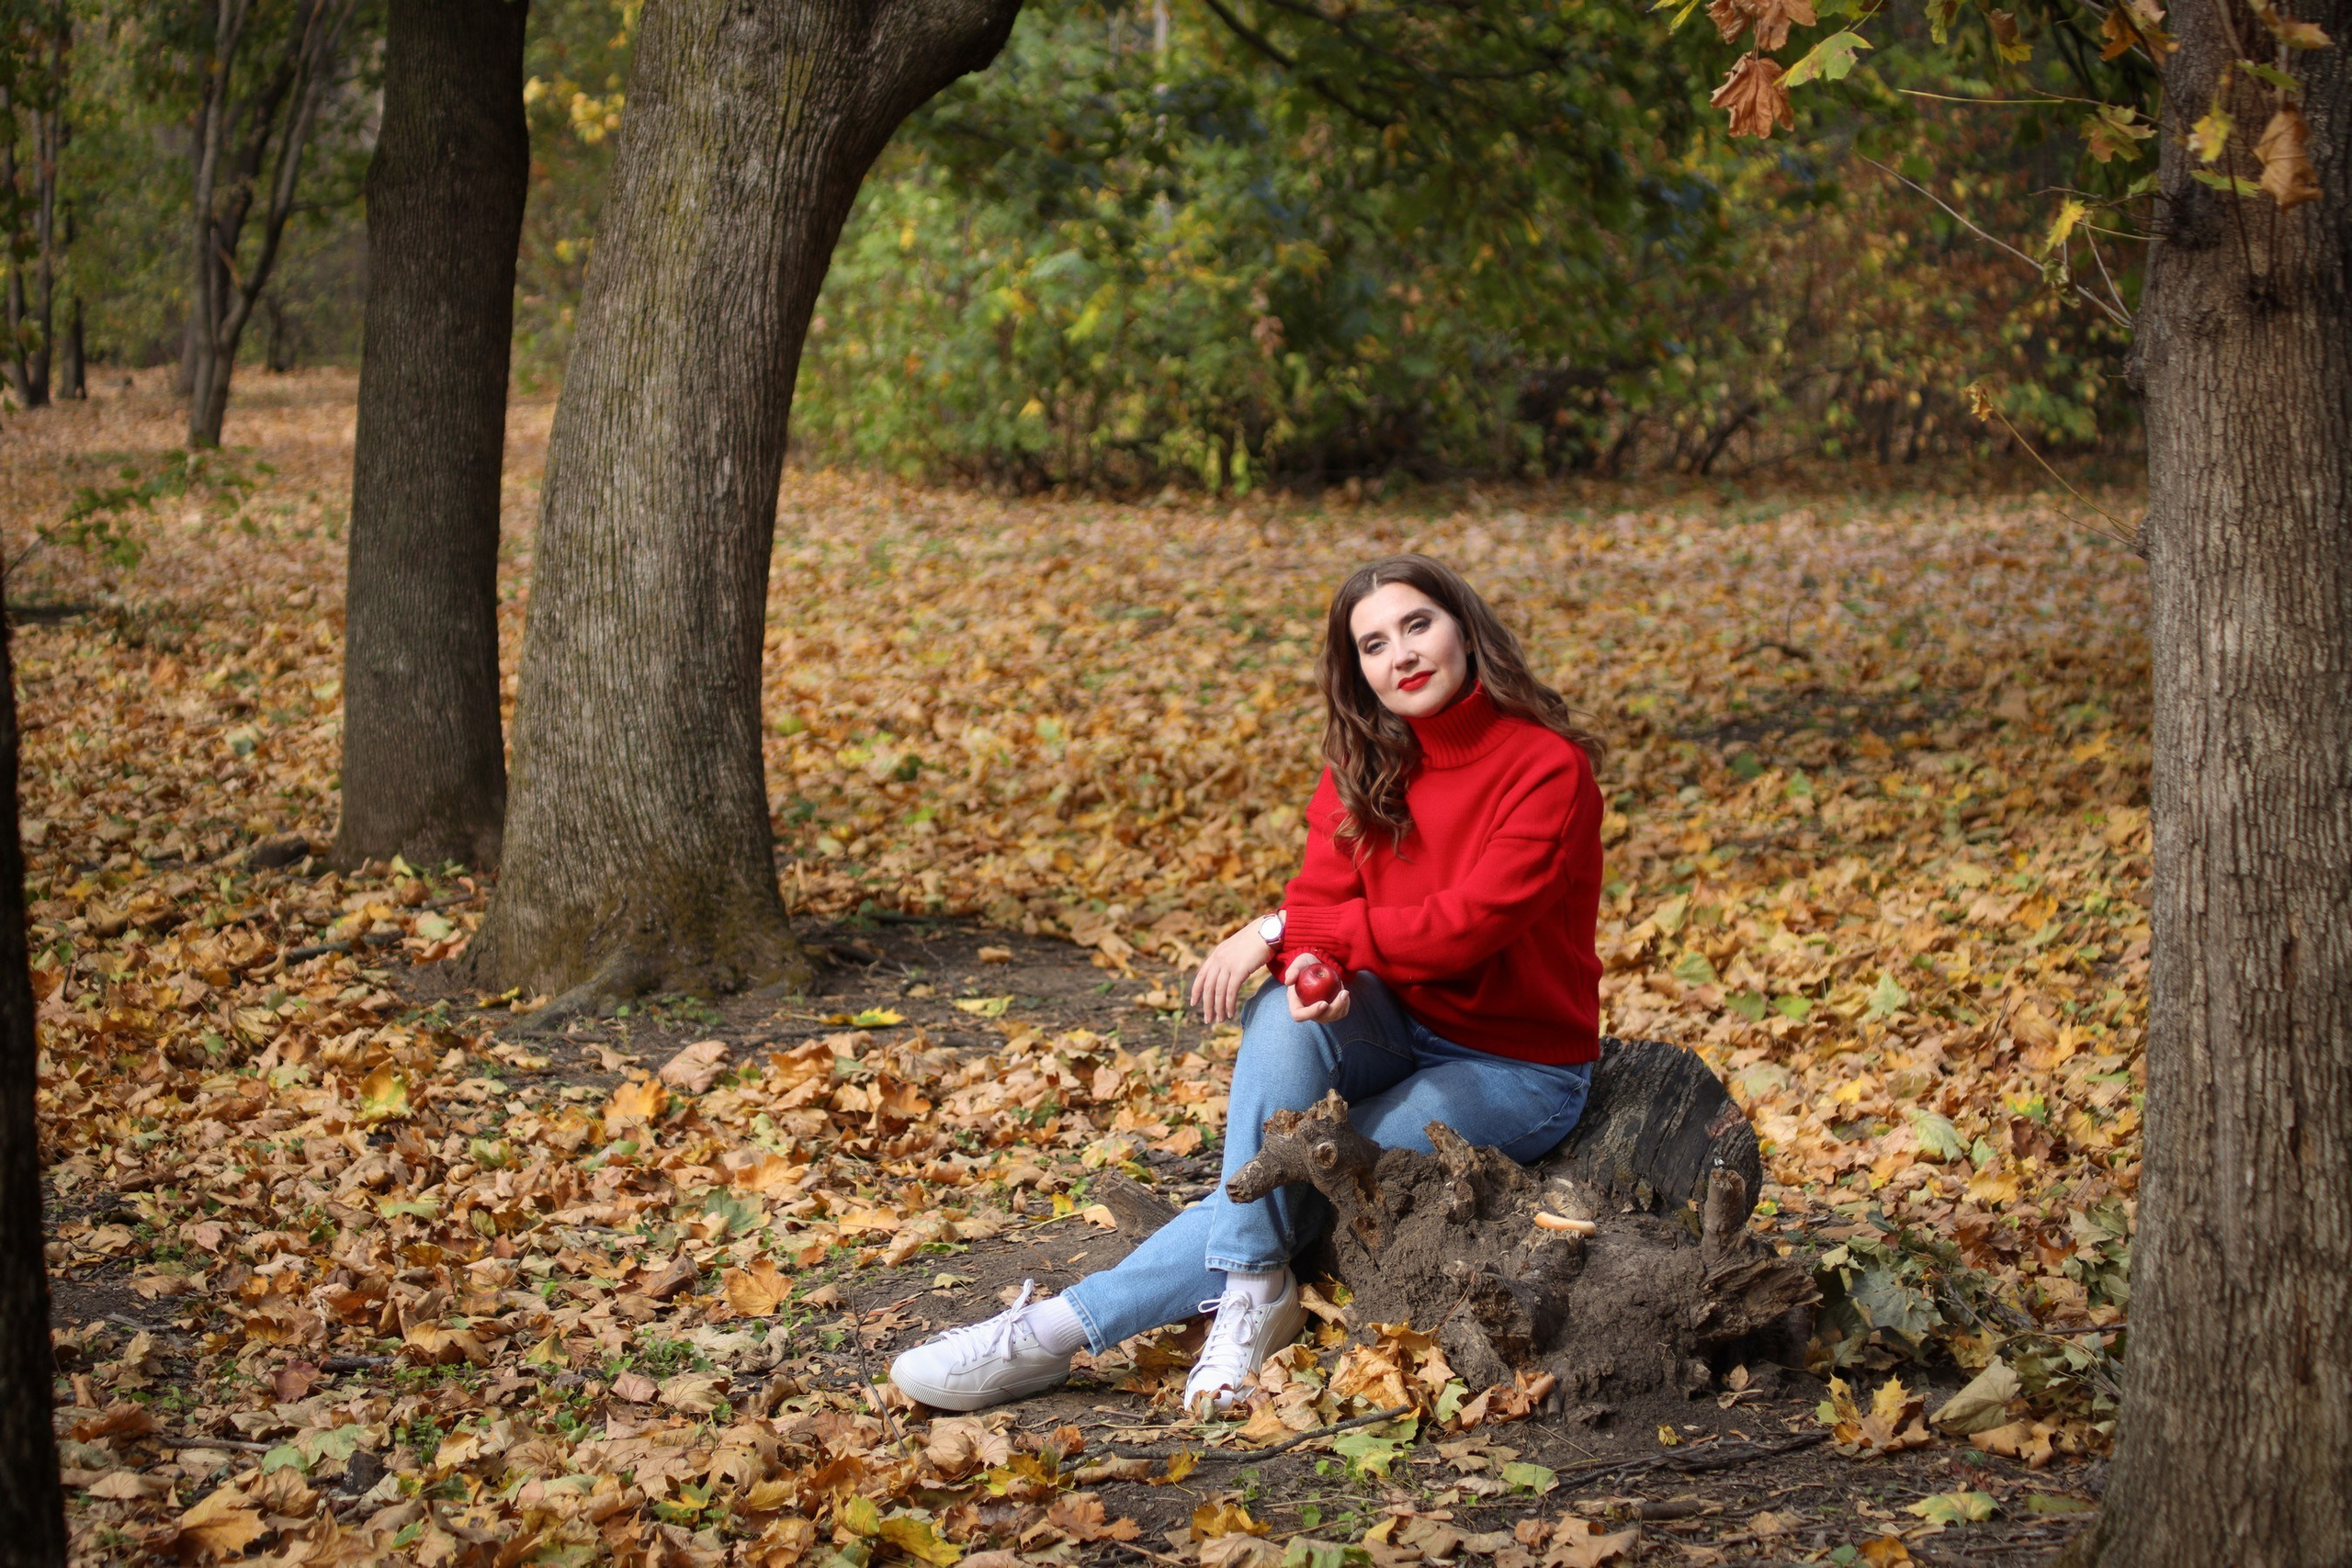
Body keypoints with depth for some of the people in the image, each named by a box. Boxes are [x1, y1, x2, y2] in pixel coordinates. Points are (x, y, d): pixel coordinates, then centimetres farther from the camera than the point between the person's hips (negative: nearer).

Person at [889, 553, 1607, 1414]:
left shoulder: (1549, 769, -17)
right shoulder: (1364, 766, 3)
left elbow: (1463, 926, -25)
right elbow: (1321, 893, -6)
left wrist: (1278, 931, -24)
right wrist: (1311, 965, -32)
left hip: (1520, 1070, -5)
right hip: (1399, 1028, 5)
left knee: (1291, 1182, -23)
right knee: (1285, 1010, -30)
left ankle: (1062, 1329, -17)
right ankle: (1250, 1295, -28)